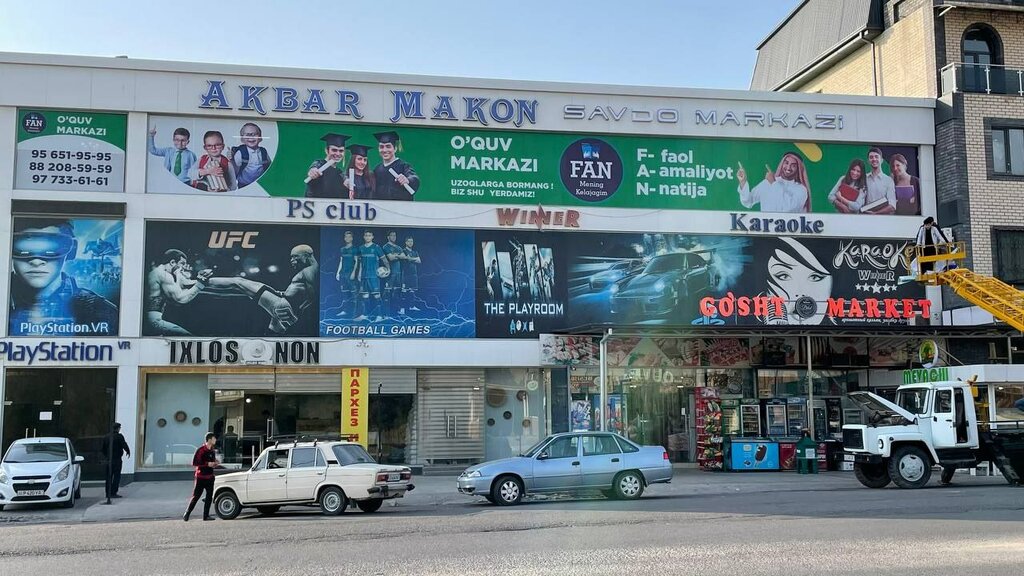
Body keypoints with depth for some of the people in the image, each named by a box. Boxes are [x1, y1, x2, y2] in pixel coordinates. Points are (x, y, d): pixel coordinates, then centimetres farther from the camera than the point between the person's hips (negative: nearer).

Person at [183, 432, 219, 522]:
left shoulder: (212, 451, 11)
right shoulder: (201, 450, -12)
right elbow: (194, 463, -17)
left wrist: (215, 464, 2)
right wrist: (207, 464, -21)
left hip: (210, 477, 7)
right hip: (200, 477, -7)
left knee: (209, 496, 4)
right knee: (196, 496, -3)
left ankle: (206, 515, 10)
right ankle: (187, 514, 7)